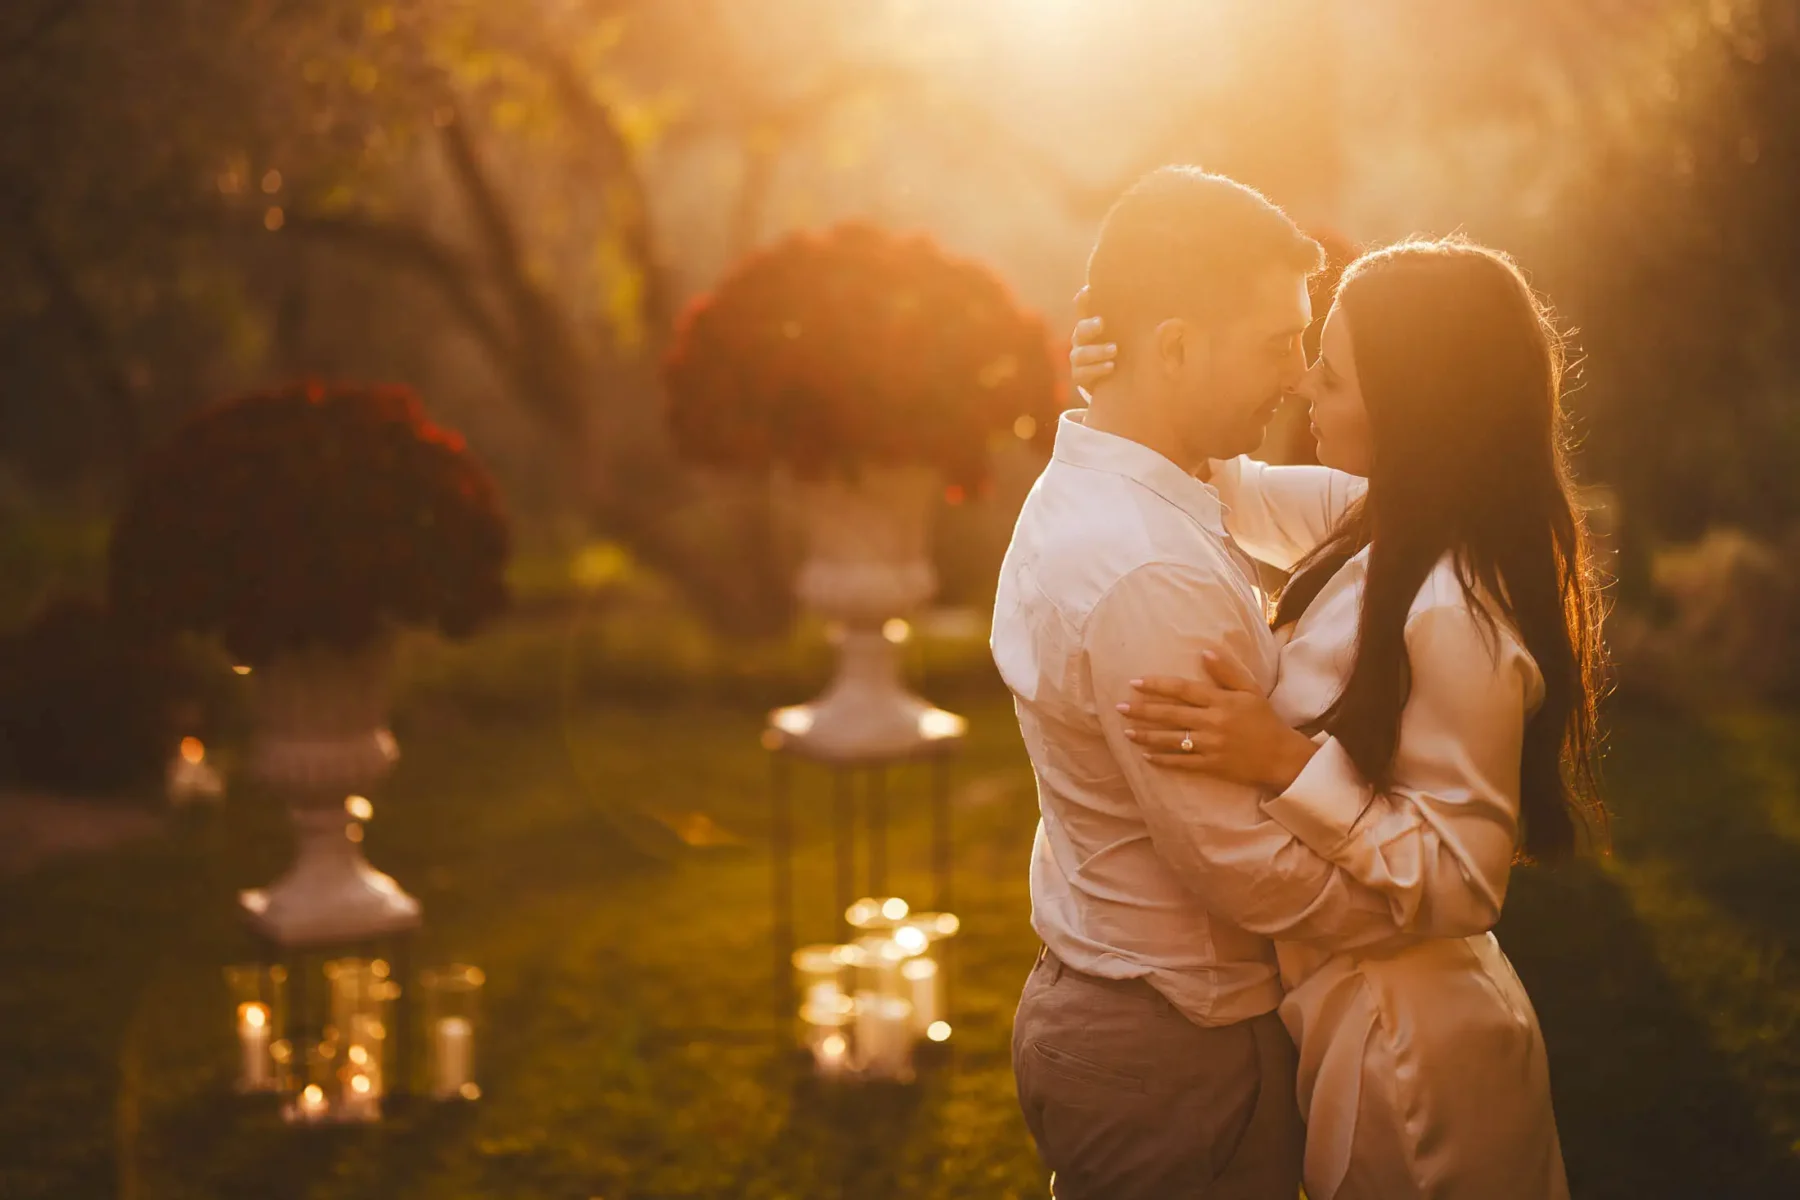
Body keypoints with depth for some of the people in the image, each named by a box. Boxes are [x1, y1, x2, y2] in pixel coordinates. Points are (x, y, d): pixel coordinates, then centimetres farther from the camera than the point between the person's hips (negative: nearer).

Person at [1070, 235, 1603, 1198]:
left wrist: (1285, 762, -32)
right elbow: (1231, 489, 13)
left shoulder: (1457, 618, -29)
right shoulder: (1379, 522, -4)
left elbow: (1460, 884, -25)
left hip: (1406, 1052, -8)